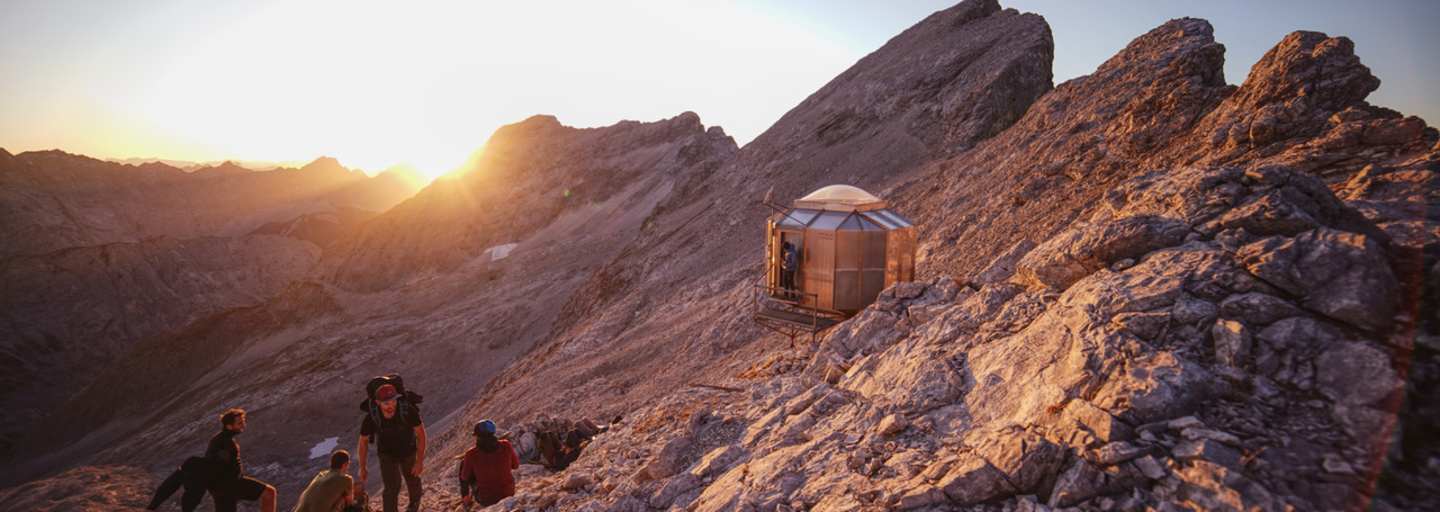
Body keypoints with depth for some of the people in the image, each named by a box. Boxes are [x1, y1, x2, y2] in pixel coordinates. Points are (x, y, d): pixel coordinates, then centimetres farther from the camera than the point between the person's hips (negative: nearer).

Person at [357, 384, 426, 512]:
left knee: (412, 480, 20)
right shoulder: (371, 418, -33)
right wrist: (362, 467, -3)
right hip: (387, 454, 0)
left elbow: (421, 434, -24)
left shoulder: (408, 411, -38)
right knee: (392, 488, -13)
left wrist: (420, 461, -22)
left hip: (409, 451, 1)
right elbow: (363, 441, -12)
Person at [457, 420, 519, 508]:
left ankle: (466, 498, 33)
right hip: (508, 494, 2)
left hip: (485, 499, -1)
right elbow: (515, 465, -1)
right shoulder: (506, 446, -18)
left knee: (463, 463, 16)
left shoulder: (471, 454, -21)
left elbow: (465, 477, -4)